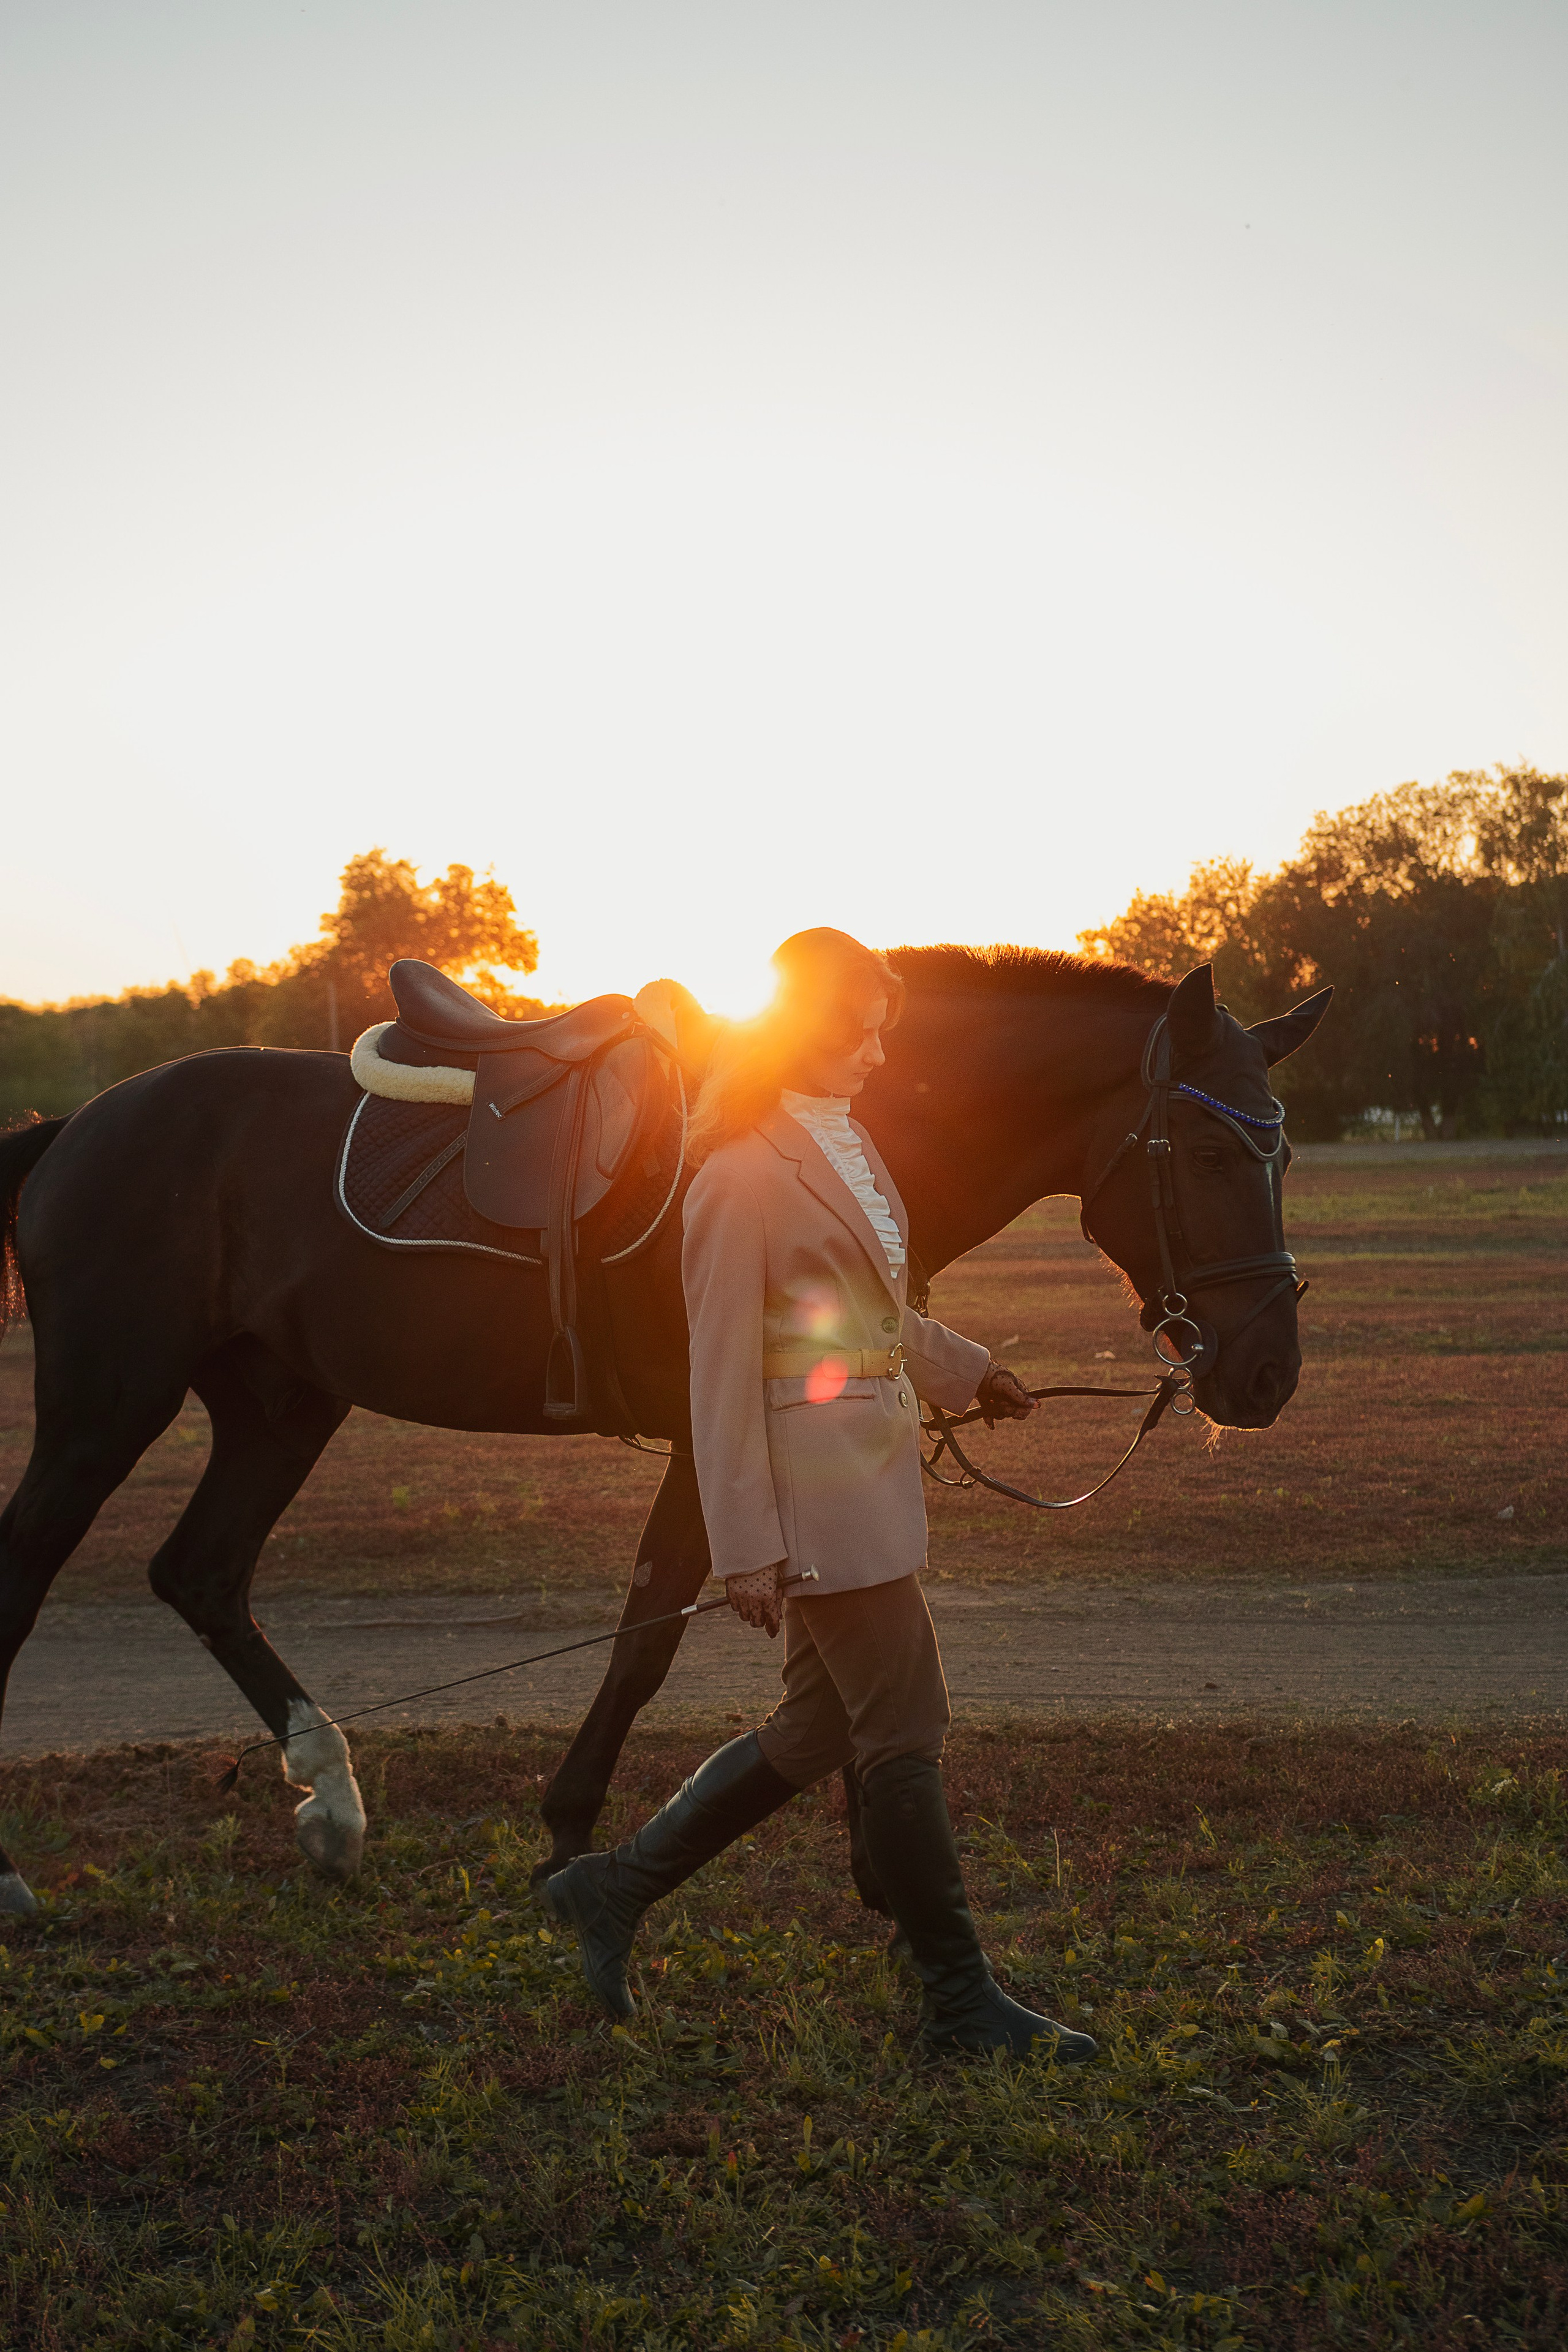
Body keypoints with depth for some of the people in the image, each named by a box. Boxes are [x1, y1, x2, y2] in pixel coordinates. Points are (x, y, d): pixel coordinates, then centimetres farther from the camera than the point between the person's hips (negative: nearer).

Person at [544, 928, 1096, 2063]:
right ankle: (961, 2000, 12)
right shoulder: (744, 1176, -15)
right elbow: (722, 1372, -16)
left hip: (876, 1470, 10)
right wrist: (745, 1545, -18)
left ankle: (614, 1889, 26)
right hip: (817, 1487, -10)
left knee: (817, 1730, 15)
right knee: (906, 1737, -1)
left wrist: (968, 1371, 35)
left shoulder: (849, 1138, 13)